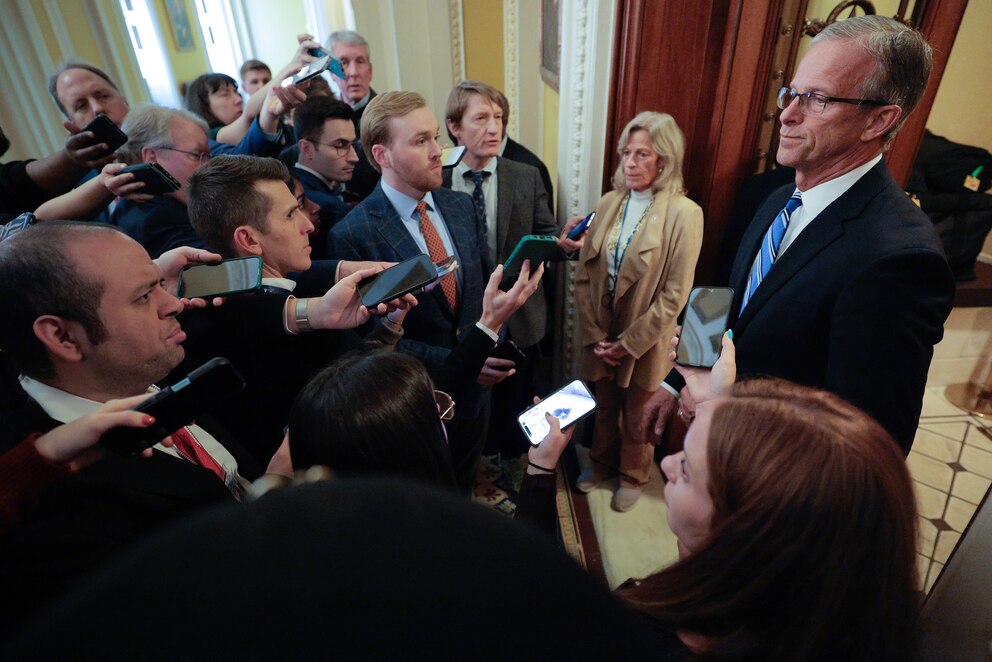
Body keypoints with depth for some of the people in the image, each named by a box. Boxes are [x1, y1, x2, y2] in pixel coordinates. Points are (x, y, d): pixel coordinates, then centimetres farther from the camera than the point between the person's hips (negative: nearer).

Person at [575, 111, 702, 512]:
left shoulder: (684, 214, -15)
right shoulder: (609, 203, -1)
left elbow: (674, 295, -15)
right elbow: (584, 275, -1)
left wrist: (630, 343, -14)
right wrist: (594, 334, -7)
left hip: (645, 342, -3)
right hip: (601, 337, 4)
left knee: (637, 417, 18)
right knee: (605, 408, 23)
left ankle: (633, 475, 44)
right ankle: (602, 462, 49)